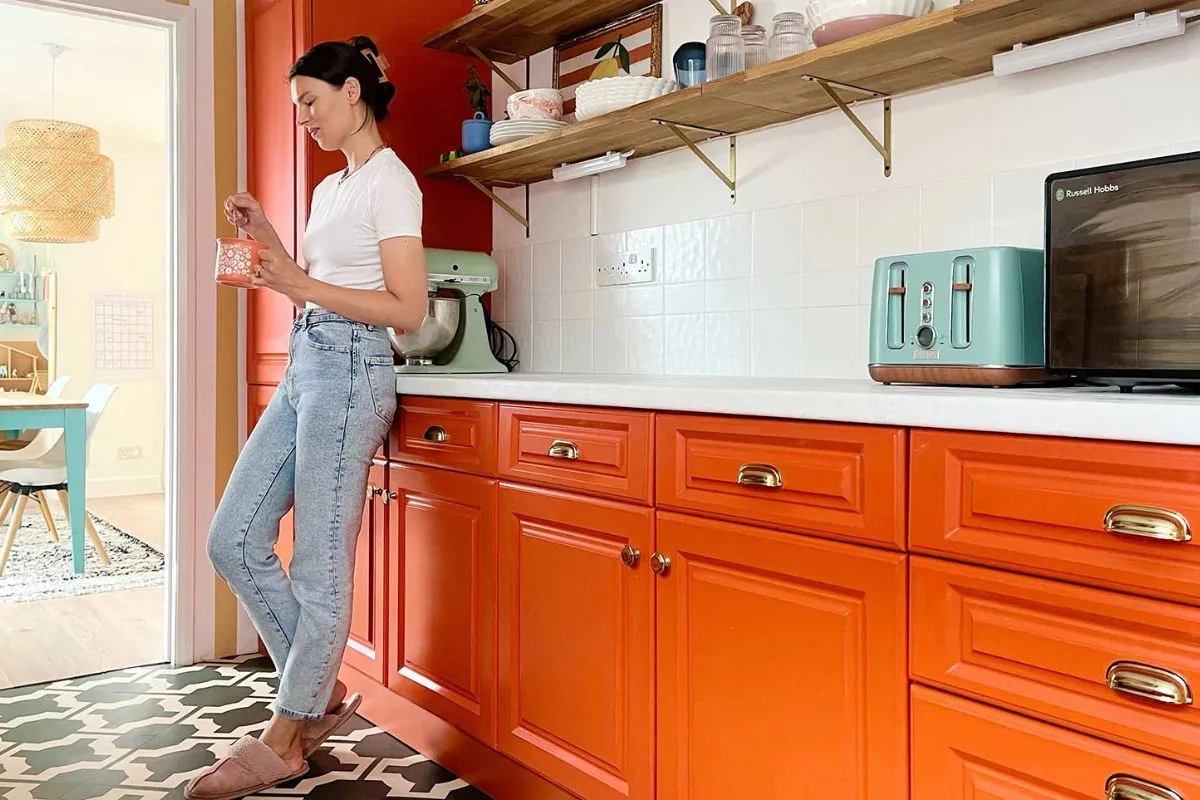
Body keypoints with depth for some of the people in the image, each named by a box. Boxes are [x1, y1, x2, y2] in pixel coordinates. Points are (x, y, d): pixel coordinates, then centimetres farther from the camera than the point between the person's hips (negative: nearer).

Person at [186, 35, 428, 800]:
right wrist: (268, 239, 14)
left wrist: (304, 287, -17)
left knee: (320, 568, -3)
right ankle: (320, 693, 20)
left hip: (350, 369, -10)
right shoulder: (331, 187, 21)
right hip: (305, 366, 10)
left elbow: (408, 309, -13)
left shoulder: (390, 181, -6)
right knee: (235, 540, 8)